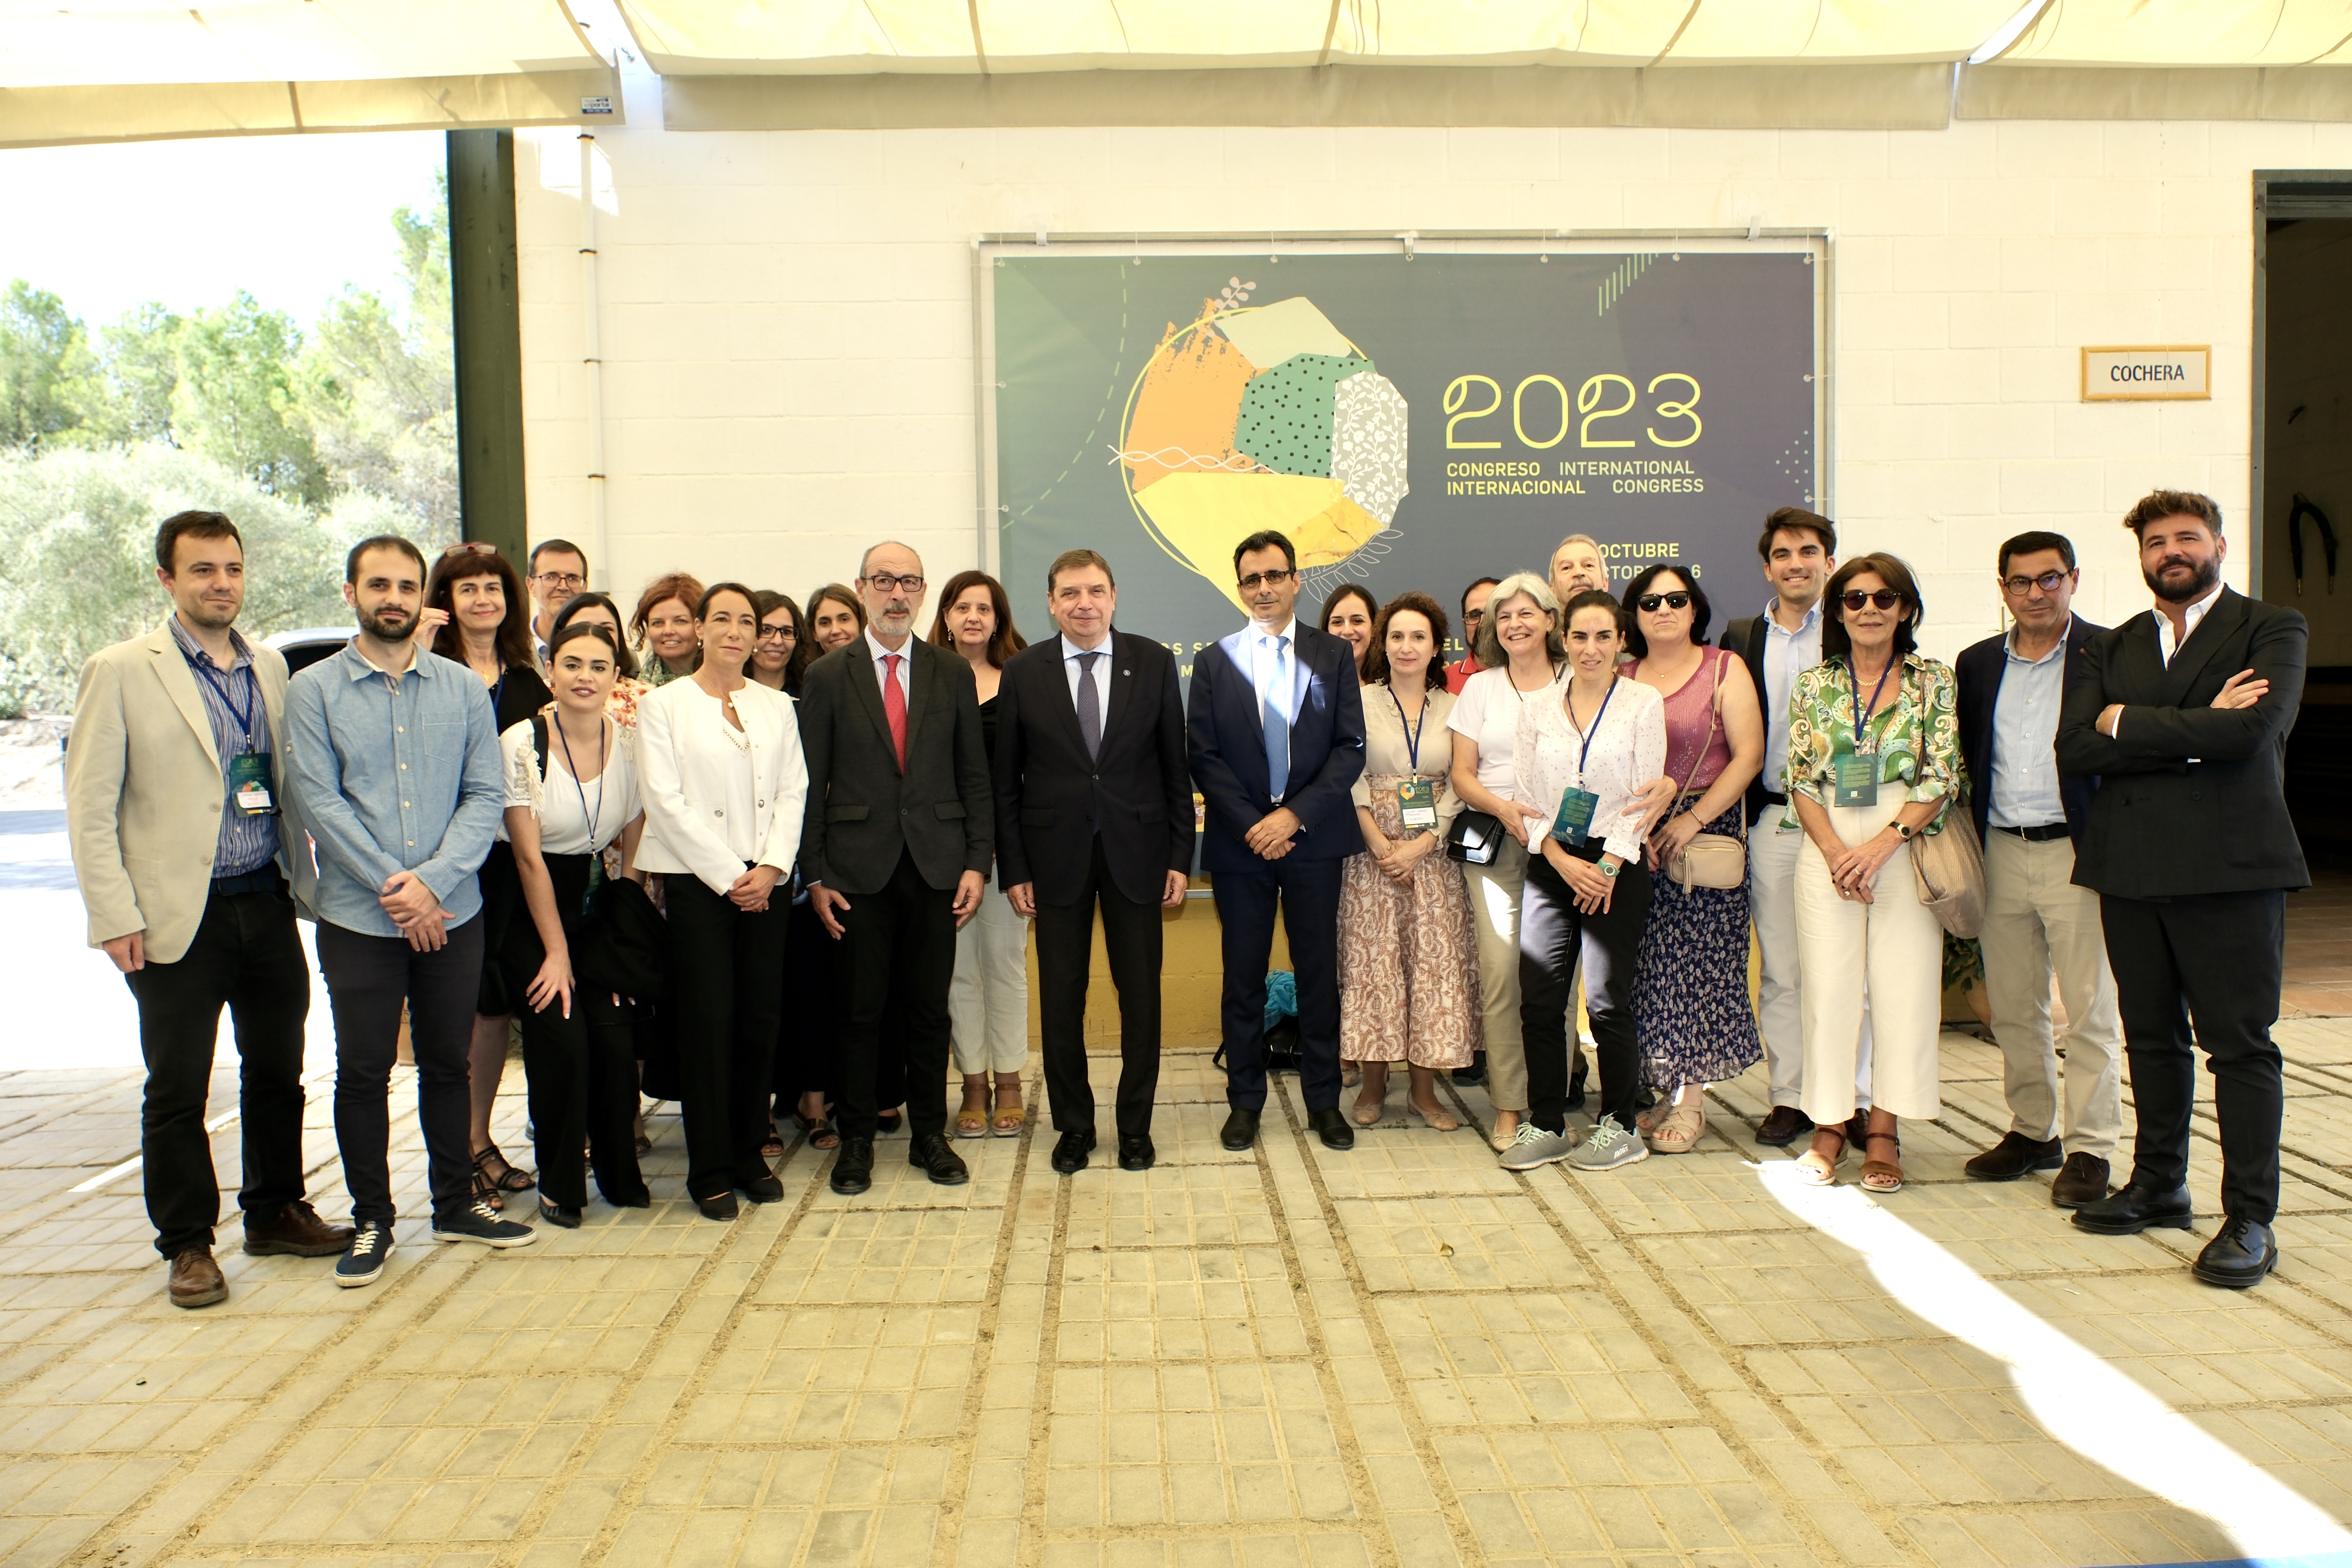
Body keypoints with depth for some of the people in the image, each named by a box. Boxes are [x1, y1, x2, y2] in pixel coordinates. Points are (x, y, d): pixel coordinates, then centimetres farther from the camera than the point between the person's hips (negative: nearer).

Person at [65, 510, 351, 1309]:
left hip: (268, 905, 5)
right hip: (179, 916, -4)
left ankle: (275, 1212, 29)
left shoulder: (271, 666, 9)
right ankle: (187, 1244, 18)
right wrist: (116, 918, -10)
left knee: (278, 1071, 13)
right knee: (176, 1090, 5)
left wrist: (302, 878, 9)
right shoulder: (121, 671, -4)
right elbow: (89, 806, -5)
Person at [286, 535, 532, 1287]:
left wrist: (432, 880, -13)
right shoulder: (314, 690, -1)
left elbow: (485, 795, -1)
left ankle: (457, 1205, 27)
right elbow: (319, 801, -8)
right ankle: (371, 1221, 21)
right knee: (363, 1071, 6)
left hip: (453, 913, 2)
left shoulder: (464, 688, 4)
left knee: (448, 1064, 12)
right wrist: (391, 889, -13)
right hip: (358, 918, -2)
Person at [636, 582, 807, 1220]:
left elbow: (793, 792, 7)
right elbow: (666, 801, -5)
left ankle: (749, 1154, 17)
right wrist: (729, 875, -10)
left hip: (762, 882, 3)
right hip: (697, 880, -3)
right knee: (708, 1021, -2)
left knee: (761, 1018, 3)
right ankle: (710, 1169, 8)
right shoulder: (663, 705, 2)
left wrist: (771, 867, -8)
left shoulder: (777, 707, 13)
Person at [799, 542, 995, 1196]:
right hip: (860, 868, -1)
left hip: (937, 865, 2)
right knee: (861, 1011, 5)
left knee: (930, 1008, 8)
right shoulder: (827, 676, 3)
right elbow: (812, 784, 1)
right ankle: (857, 1140, 19)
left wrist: (977, 861, 0)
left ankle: (929, 1135, 22)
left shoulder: (952, 674, 8)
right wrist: (815, 875, -4)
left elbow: (974, 776, 8)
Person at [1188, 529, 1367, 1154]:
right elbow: (1203, 756, 0)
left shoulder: (1334, 655, 4)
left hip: (1313, 839, 0)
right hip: (1240, 843, 0)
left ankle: (1323, 1101, 18)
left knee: (1318, 973, 6)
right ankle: (1245, 1100, 18)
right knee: (1244, 977, 7)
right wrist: (1251, 825, -11)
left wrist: (1295, 815, -13)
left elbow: (1351, 749, -2)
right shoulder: (1214, 661, 5)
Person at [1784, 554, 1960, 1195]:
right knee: (1828, 985, 1)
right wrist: (1836, 851, -10)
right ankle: (1830, 1125, 11)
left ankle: (1883, 1130, 9)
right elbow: (1801, 779, 4)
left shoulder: (1933, 680, 3)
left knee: (1904, 986, -1)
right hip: (1828, 848, 1)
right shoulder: (1815, 684, 8)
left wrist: (1881, 844, -13)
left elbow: (1942, 779, -3)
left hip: (1907, 847, -1)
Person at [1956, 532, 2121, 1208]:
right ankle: (2032, 1131, 25)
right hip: (2002, 852, 5)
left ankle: (2088, 1148, 12)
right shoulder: (1978, 664, 11)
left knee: (2090, 1011, 2)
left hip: (2078, 850, -4)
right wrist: (1969, 841, 5)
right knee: (2013, 1008, 12)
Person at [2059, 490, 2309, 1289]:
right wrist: (2194, 732, -11)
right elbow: (2074, 745, -2)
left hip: (2230, 864, -4)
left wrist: (2128, 723, -8)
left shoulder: (2271, 630, 1)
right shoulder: (2111, 648, 13)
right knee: (2151, 1037, 14)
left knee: (2239, 1043, -1)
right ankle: (2158, 1185, 27)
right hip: (2130, 866, 5)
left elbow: (2254, 729, -18)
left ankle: (2251, 1218, 7)